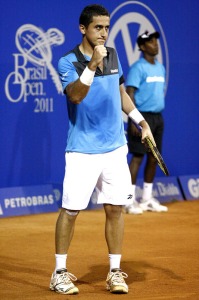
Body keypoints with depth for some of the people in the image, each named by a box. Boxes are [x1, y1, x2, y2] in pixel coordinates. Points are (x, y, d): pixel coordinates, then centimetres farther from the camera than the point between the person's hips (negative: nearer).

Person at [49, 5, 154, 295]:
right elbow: (75, 95, -25)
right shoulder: (68, 62, -9)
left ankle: (115, 272, 12)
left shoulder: (113, 55, 8)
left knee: (115, 208, 4)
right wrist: (92, 65, -36)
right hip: (82, 150, -4)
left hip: (115, 148, 5)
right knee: (70, 209, -3)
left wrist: (141, 121, 19)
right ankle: (60, 273, 8)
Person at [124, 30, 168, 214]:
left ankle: (148, 199, 17)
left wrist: (159, 116, 14)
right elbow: (129, 94, -14)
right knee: (138, 157, -7)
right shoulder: (138, 68, -9)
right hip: (143, 117, -8)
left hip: (157, 117, 8)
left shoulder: (161, 68, 14)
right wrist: (134, 120, -21)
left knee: (154, 158, 9)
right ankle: (130, 201, -4)